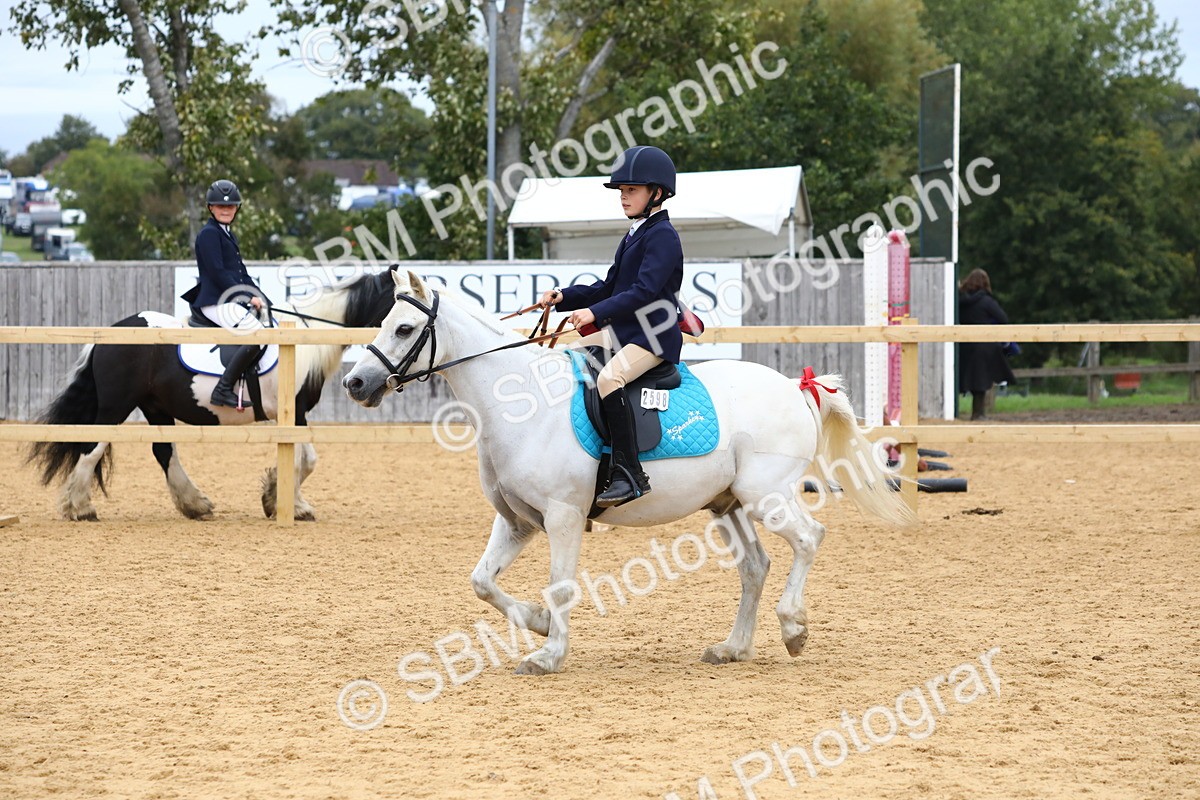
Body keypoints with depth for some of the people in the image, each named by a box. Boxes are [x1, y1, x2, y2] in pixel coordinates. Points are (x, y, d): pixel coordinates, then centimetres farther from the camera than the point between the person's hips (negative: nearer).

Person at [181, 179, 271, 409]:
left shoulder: (229, 235, 23)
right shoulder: (209, 234, -7)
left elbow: (240, 271, 23)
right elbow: (217, 273, -15)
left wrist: (258, 295, 7)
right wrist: (249, 296, -14)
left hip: (232, 301, 10)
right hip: (216, 302, -10)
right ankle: (223, 389, -26)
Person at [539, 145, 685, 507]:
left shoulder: (662, 236, -12)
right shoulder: (634, 236, 19)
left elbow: (643, 291, -24)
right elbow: (608, 287, 23)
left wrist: (596, 312, -32)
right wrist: (564, 297, 9)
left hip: (654, 335, -11)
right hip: (621, 330, 11)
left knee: (609, 377, -33)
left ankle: (629, 475, -35)